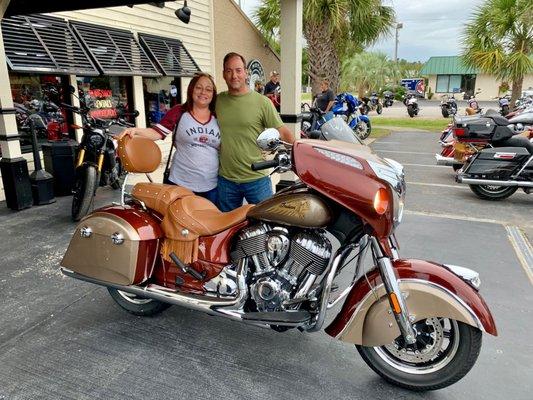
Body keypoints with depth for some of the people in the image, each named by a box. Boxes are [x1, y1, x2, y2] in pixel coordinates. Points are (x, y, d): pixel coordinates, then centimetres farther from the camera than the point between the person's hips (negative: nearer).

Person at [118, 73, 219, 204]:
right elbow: (158, 132, -10)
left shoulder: (218, 118, 7)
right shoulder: (179, 112, -3)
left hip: (212, 187, 3)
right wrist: (136, 130, -26)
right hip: (181, 184, -3)